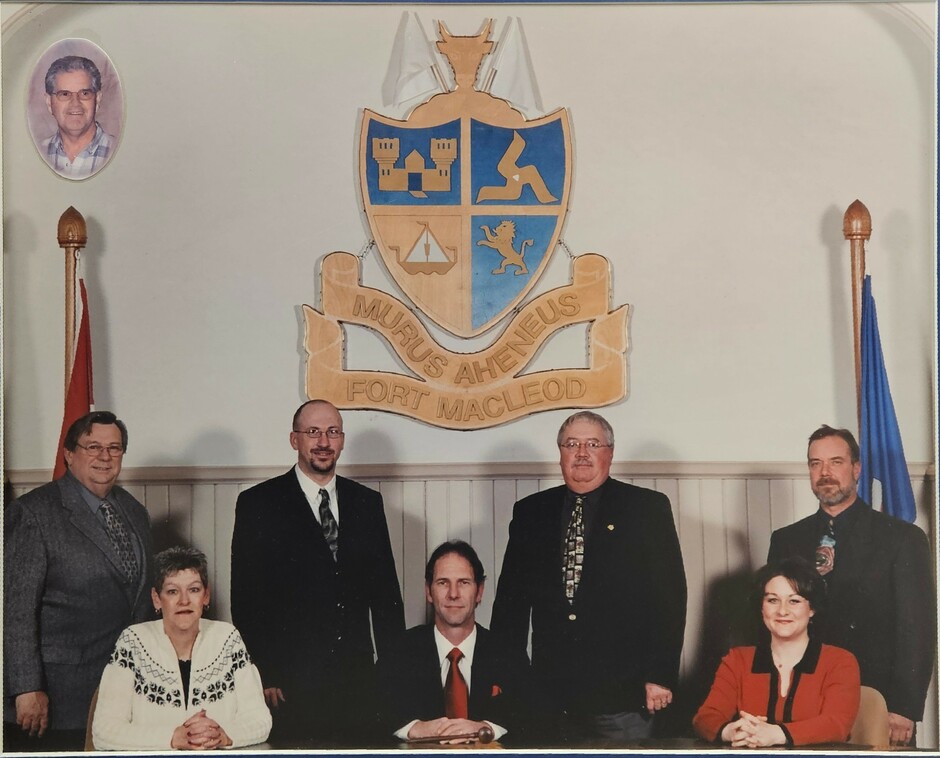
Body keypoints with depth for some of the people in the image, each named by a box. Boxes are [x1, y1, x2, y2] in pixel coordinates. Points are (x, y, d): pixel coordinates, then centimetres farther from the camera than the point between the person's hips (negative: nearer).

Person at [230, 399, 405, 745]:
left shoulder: (367, 503, 11)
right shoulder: (258, 505, -1)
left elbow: (385, 590, 11)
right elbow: (247, 598, -2)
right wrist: (262, 676, -7)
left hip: (357, 679, 3)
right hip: (289, 681, -3)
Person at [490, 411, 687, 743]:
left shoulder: (648, 508, 3)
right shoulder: (530, 513, 11)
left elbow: (669, 596, -1)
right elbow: (512, 596, 11)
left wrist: (661, 676, -8)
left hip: (622, 692, -2)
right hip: (552, 693, 3)